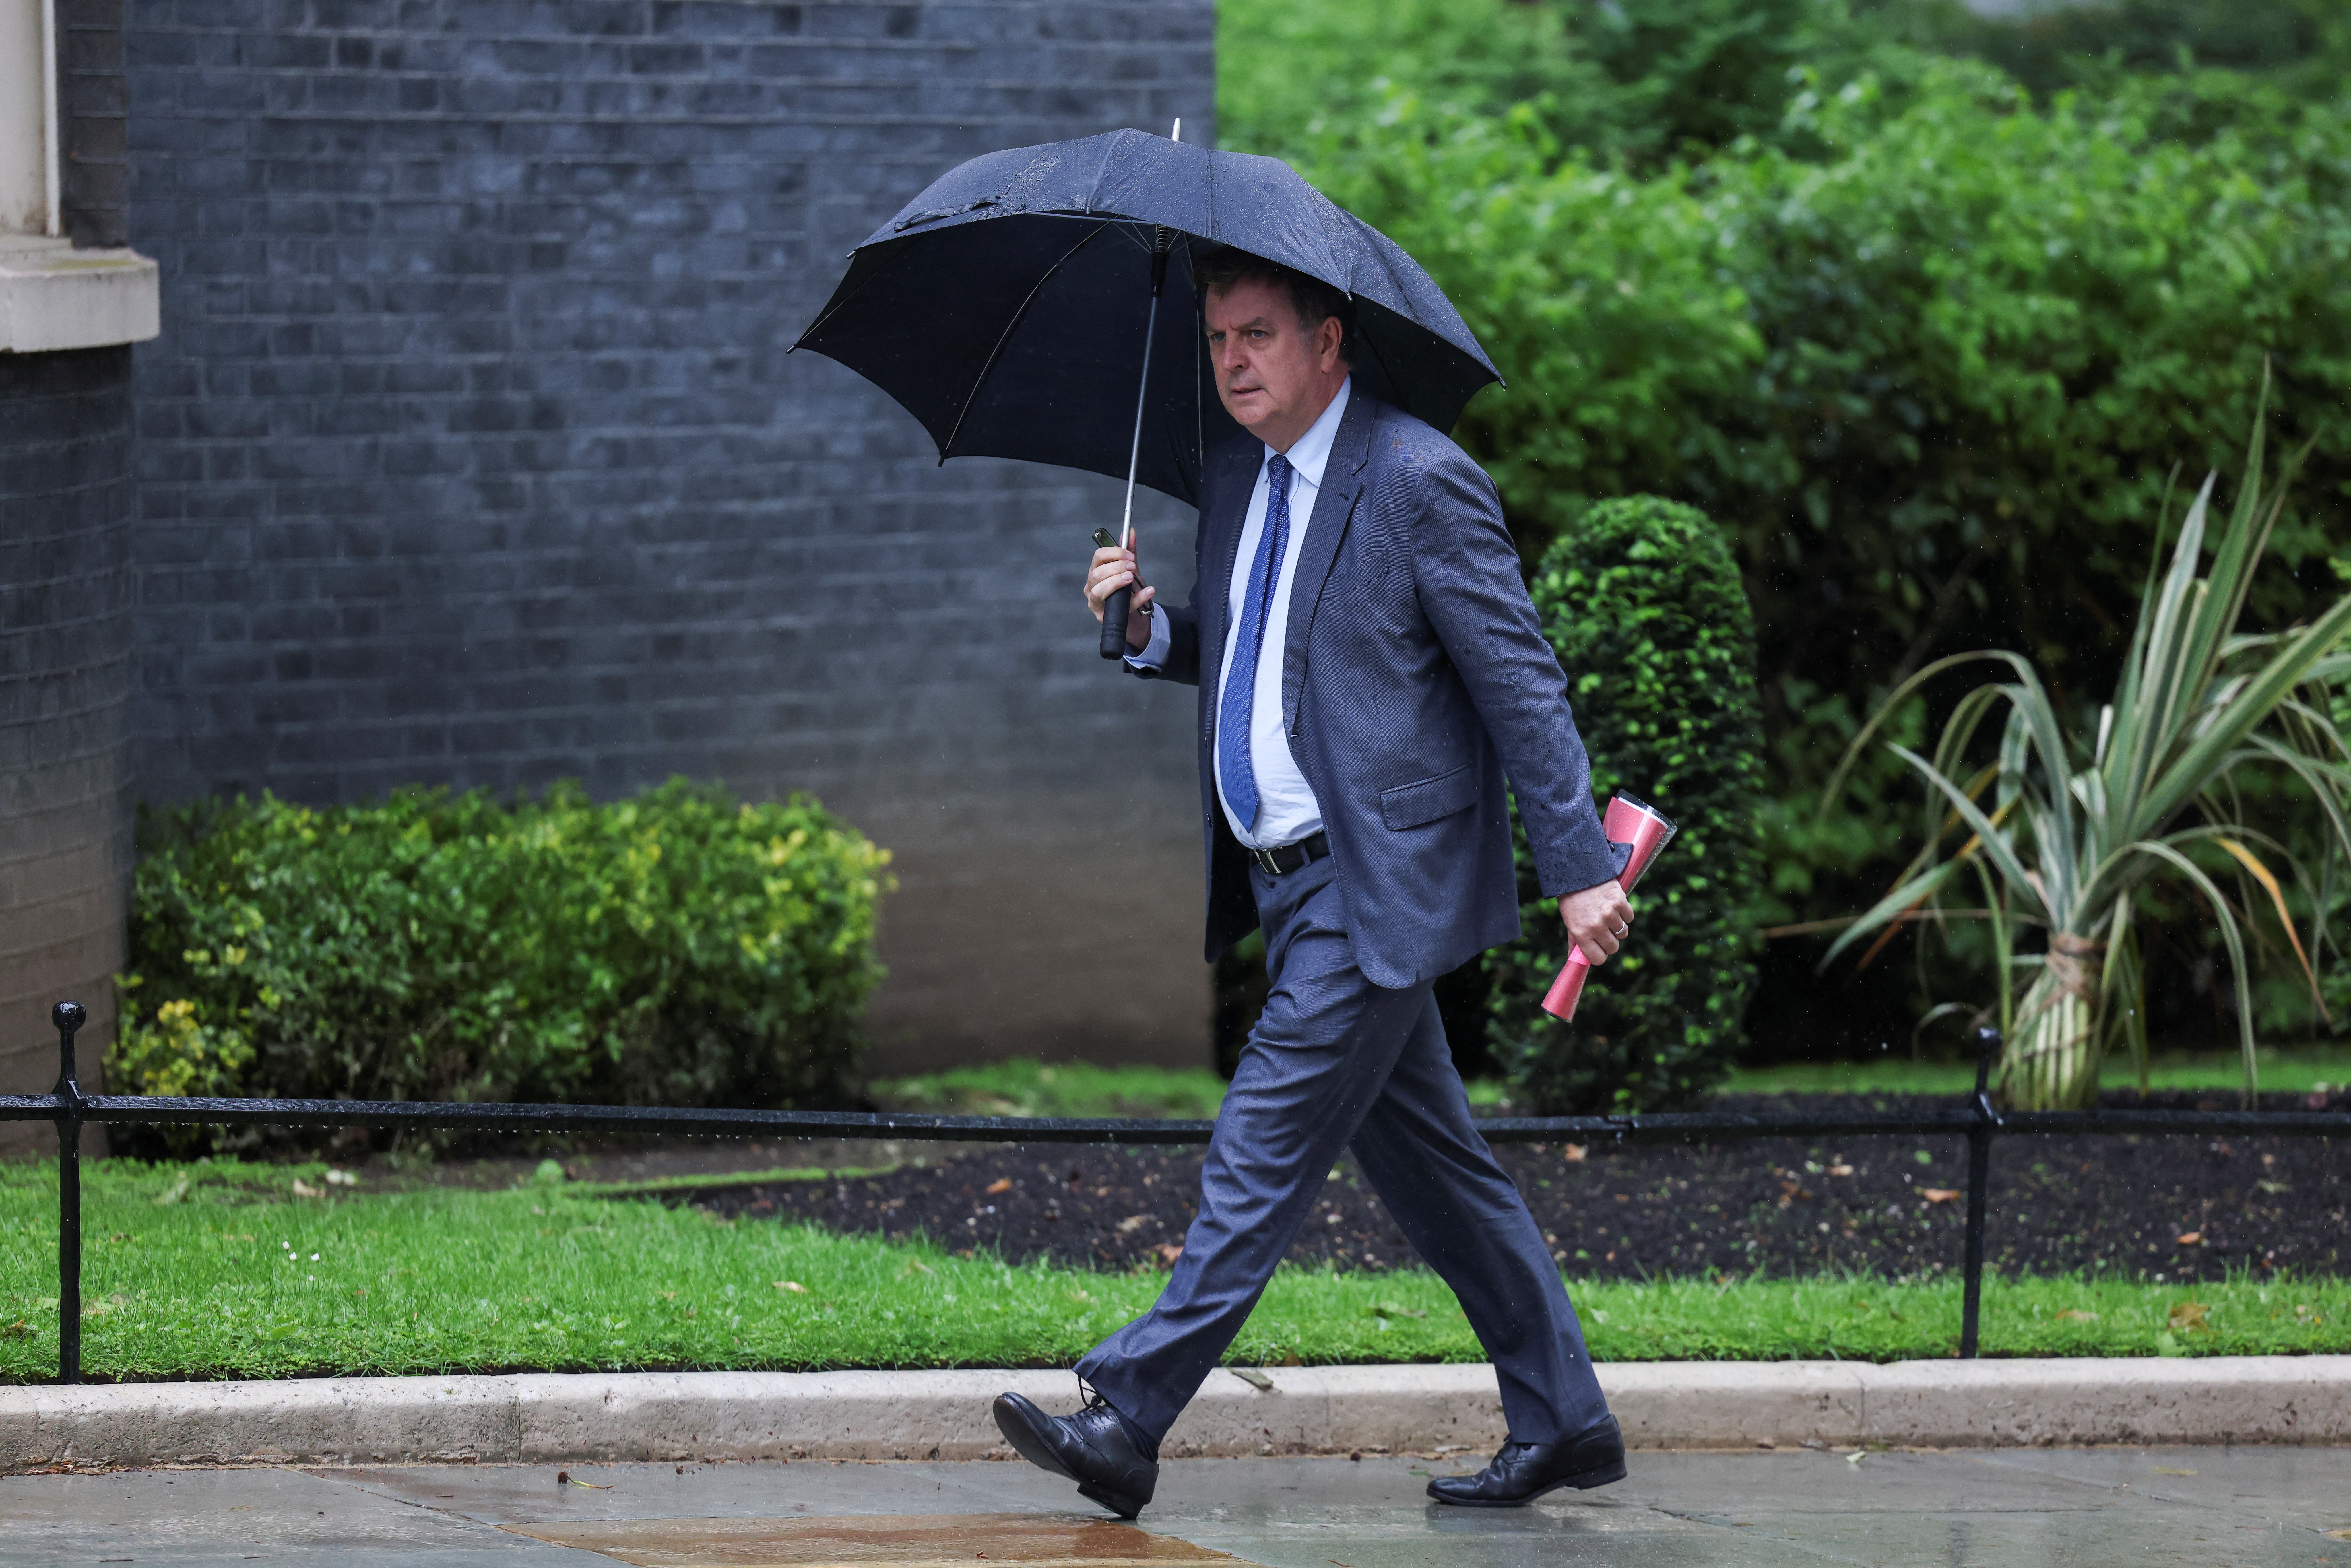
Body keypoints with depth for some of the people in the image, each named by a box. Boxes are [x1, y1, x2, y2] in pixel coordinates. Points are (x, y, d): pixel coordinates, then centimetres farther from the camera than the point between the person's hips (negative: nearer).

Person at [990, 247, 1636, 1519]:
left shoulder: (1418, 482, -13)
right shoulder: (1234, 477, 12)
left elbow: (1521, 682, -12)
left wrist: (1580, 870, -15)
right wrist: (1151, 627, 1)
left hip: (1370, 885, -9)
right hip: (1285, 878, 9)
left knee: (1262, 1153, -10)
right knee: (1430, 1162, 13)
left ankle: (1125, 1422, -12)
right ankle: (1562, 1422, 21)